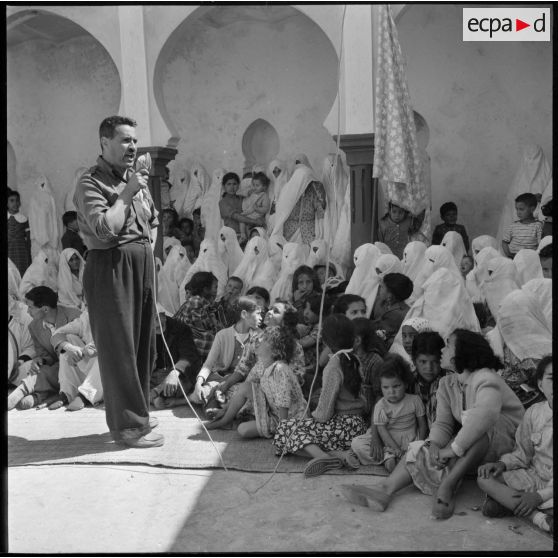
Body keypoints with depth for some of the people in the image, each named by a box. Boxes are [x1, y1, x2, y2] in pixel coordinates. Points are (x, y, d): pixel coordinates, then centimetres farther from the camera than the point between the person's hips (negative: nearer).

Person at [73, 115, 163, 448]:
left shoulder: (137, 179, 15)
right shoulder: (91, 183, -9)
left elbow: (153, 219, 30)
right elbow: (104, 228, -23)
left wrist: (149, 246, 14)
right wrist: (126, 193, -15)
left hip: (143, 266, 8)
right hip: (112, 268, -8)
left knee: (145, 344, 13)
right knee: (119, 347, -2)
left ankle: (139, 411, 29)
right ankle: (129, 425, 8)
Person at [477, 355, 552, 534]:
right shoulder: (534, 413, 1)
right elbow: (523, 453, 11)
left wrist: (541, 495, -21)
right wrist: (503, 463, -10)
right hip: (534, 477, 5)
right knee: (484, 478, -16)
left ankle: (507, 502, -12)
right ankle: (538, 517, -25)